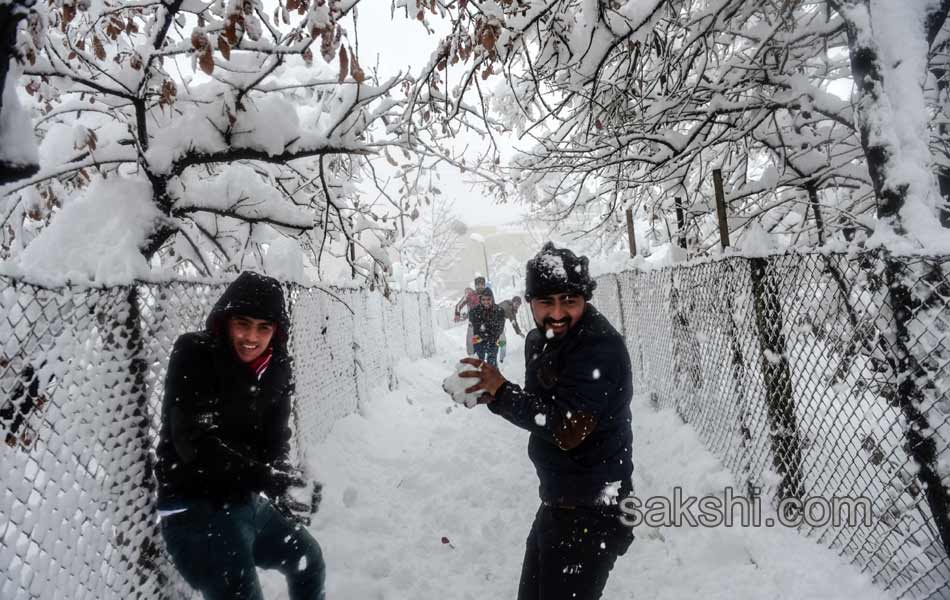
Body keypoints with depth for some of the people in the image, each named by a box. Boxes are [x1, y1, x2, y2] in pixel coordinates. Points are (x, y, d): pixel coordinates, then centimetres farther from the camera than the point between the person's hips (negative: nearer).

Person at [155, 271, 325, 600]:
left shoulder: (277, 367, 0)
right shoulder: (192, 354, -18)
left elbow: (275, 438, 0)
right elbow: (194, 442, -26)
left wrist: (278, 483, -19)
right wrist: (263, 477, -33)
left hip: (247, 501, 7)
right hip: (195, 508, -7)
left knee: (308, 557, 24)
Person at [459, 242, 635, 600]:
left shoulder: (600, 347, -24)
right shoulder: (539, 340, 5)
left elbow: (567, 429, -31)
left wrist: (501, 391, -23)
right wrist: (490, 394, -3)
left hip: (590, 516, -9)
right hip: (556, 503, 10)